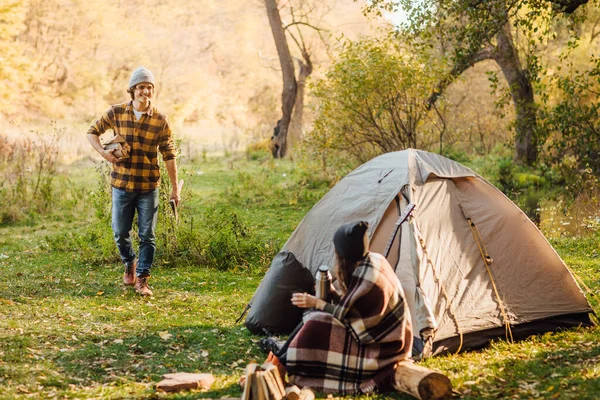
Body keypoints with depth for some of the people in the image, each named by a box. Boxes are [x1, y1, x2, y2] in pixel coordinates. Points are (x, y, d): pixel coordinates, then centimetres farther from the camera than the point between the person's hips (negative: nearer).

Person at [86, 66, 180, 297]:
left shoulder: (160, 120, -4)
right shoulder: (116, 113, -2)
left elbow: (169, 155, -2)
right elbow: (92, 132, 10)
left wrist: (175, 188, -3)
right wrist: (103, 153, -8)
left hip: (149, 187, -1)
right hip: (121, 184, 1)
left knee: (147, 235, 1)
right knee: (120, 232, 10)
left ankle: (142, 279, 10)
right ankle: (130, 264, 37)